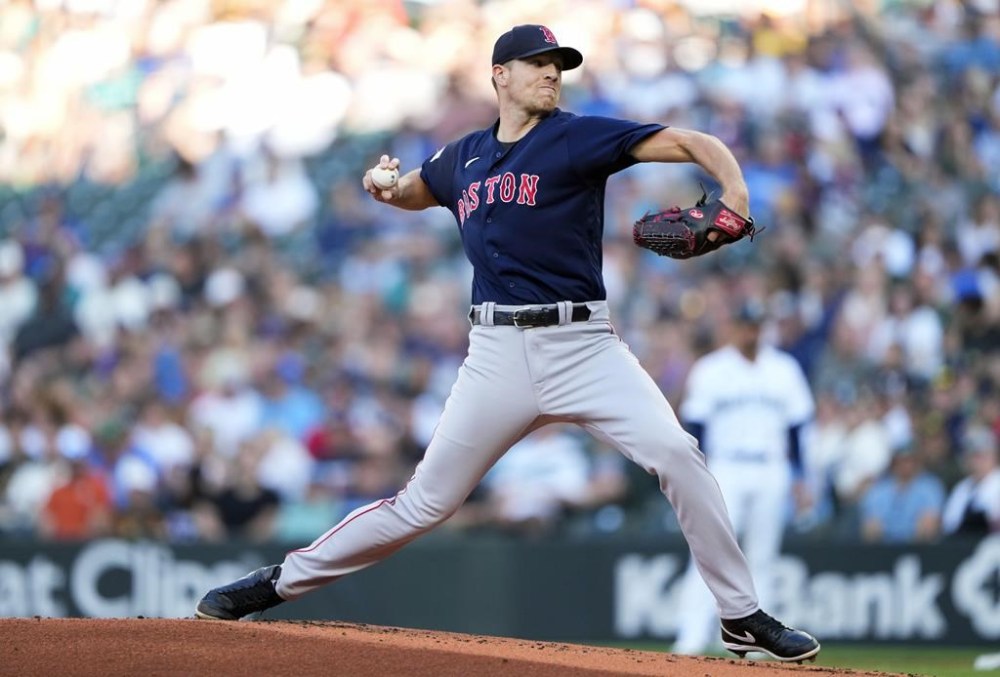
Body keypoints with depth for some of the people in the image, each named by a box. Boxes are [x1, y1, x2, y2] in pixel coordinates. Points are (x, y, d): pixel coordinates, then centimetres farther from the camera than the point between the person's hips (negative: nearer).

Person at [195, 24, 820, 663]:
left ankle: (744, 616, -9)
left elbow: (691, 144, -11)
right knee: (426, 501, 4)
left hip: (583, 343, -2)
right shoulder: (463, 158, 12)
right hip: (497, 352, 2)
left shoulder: (579, 138, -2)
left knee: (676, 454, -20)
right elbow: (414, 191, 34)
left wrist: (735, 193, -31)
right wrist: (386, 188, 10)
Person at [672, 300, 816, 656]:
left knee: (762, 557, 3)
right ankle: (693, 636, -17)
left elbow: (796, 426, 11)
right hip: (724, 471, -3)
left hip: (772, 475, 3)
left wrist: (799, 477, 6)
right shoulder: (709, 370, 2)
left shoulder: (784, 369, 9)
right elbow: (694, 425, -1)